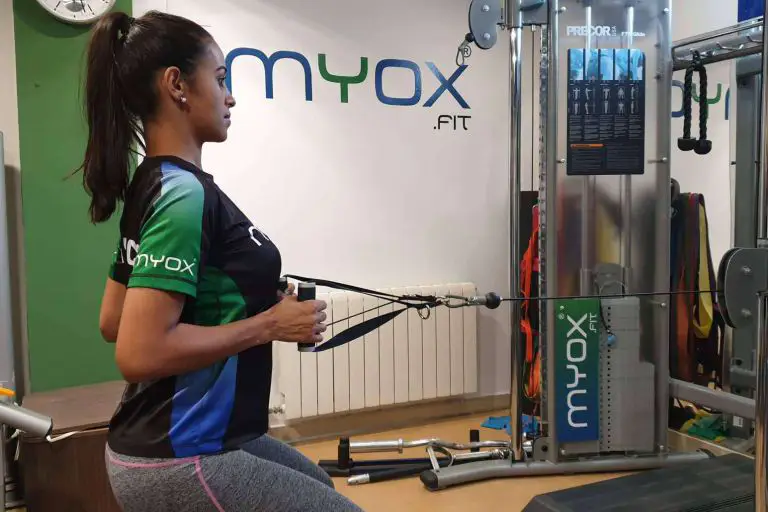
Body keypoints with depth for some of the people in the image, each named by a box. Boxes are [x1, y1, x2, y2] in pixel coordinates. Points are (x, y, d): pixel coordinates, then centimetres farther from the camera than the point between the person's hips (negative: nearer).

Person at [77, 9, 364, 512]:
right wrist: (269, 324, -20)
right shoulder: (185, 195, -22)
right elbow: (139, 353, -28)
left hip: (200, 436, 10)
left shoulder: (153, 186, 6)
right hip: (181, 461, -10)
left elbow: (114, 321, 12)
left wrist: (248, 306, 10)